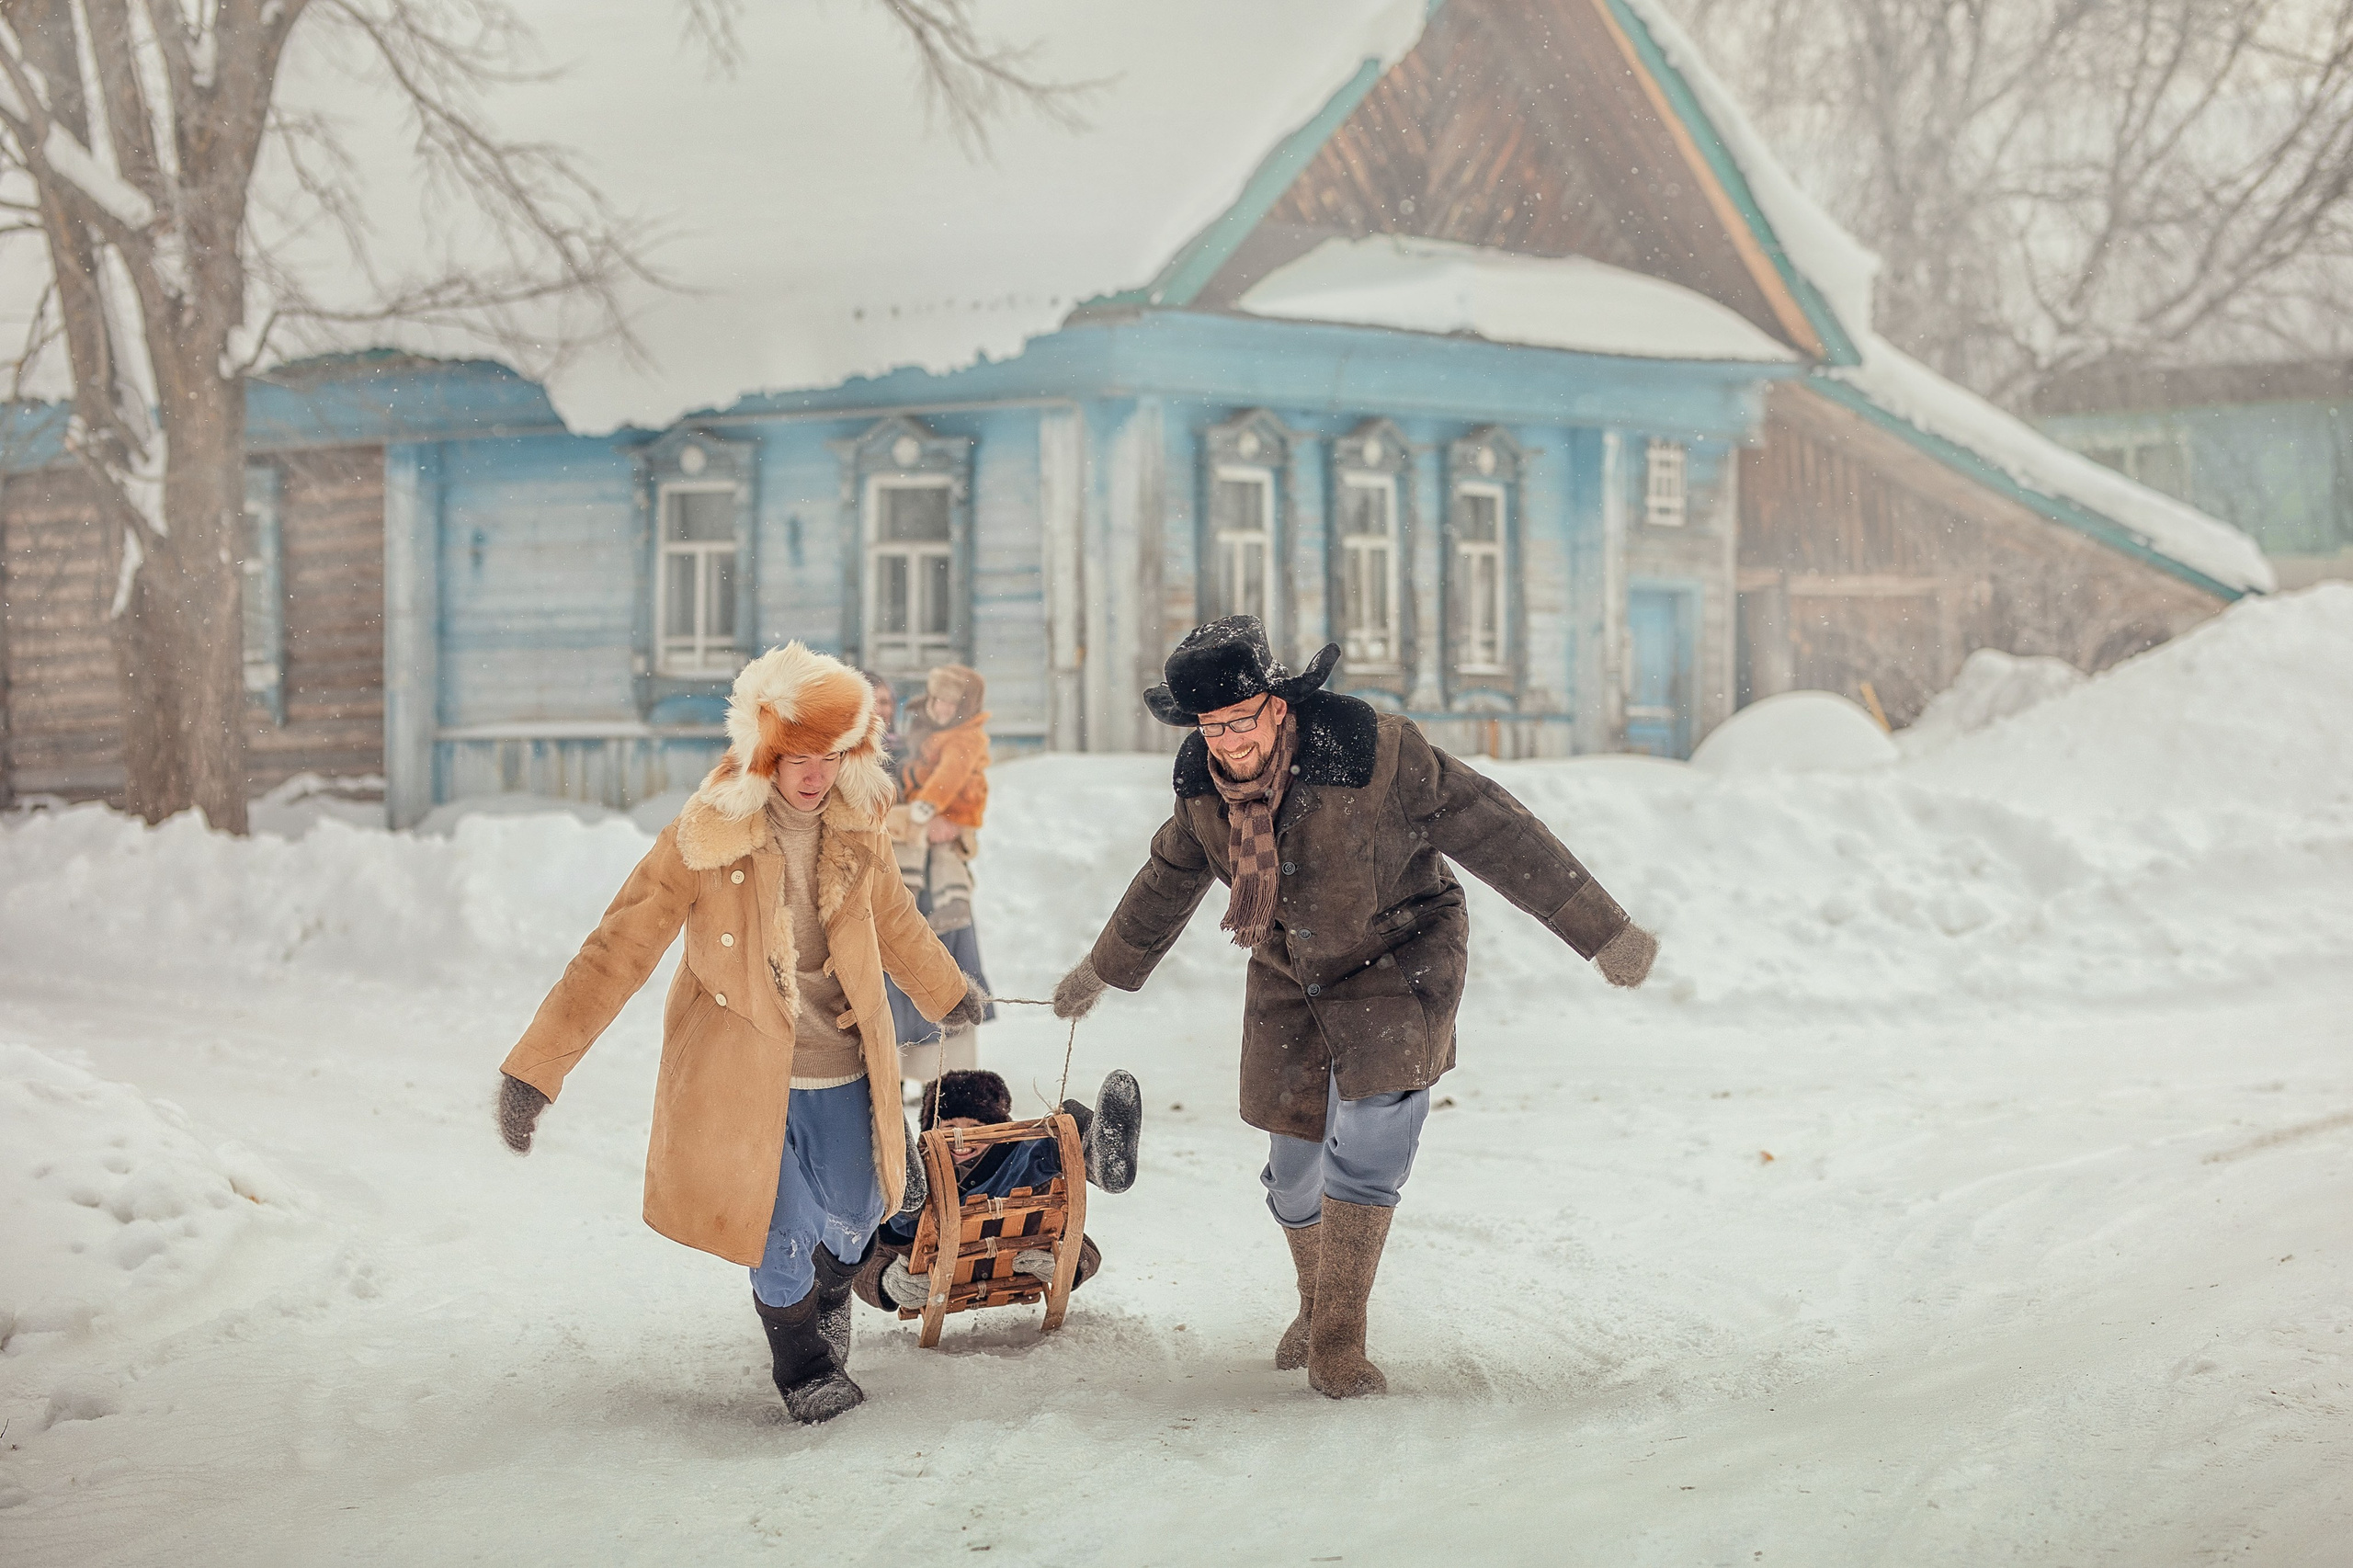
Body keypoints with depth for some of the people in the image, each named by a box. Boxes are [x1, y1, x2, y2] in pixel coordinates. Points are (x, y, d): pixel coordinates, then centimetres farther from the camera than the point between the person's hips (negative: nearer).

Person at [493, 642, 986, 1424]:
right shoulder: (703, 838, -18)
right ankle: (805, 1369, 25)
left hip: (844, 1072, 4)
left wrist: (949, 994, 35)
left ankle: (828, 1302, 48)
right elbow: (617, 951, -16)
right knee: (783, 1235, -4)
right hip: (747, 1079, -4)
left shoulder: (857, 831, -3)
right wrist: (536, 1067, -19)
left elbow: (894, 921, 18)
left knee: (852, 1220, 12)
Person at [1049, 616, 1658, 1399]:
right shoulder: (1202, 783, -10)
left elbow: (1497, 834, -21)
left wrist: (1604, 931, -18)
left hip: (1397, 960, -4)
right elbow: (1170, 878, 11)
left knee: (1367, 1143, -20)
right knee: (1296, 1162, 7)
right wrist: (1104, 970, 24)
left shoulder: (1371, 752, -27)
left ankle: (1338, 1343, -10)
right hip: (1290, 976, 5)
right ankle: (1316, 1306, 36)